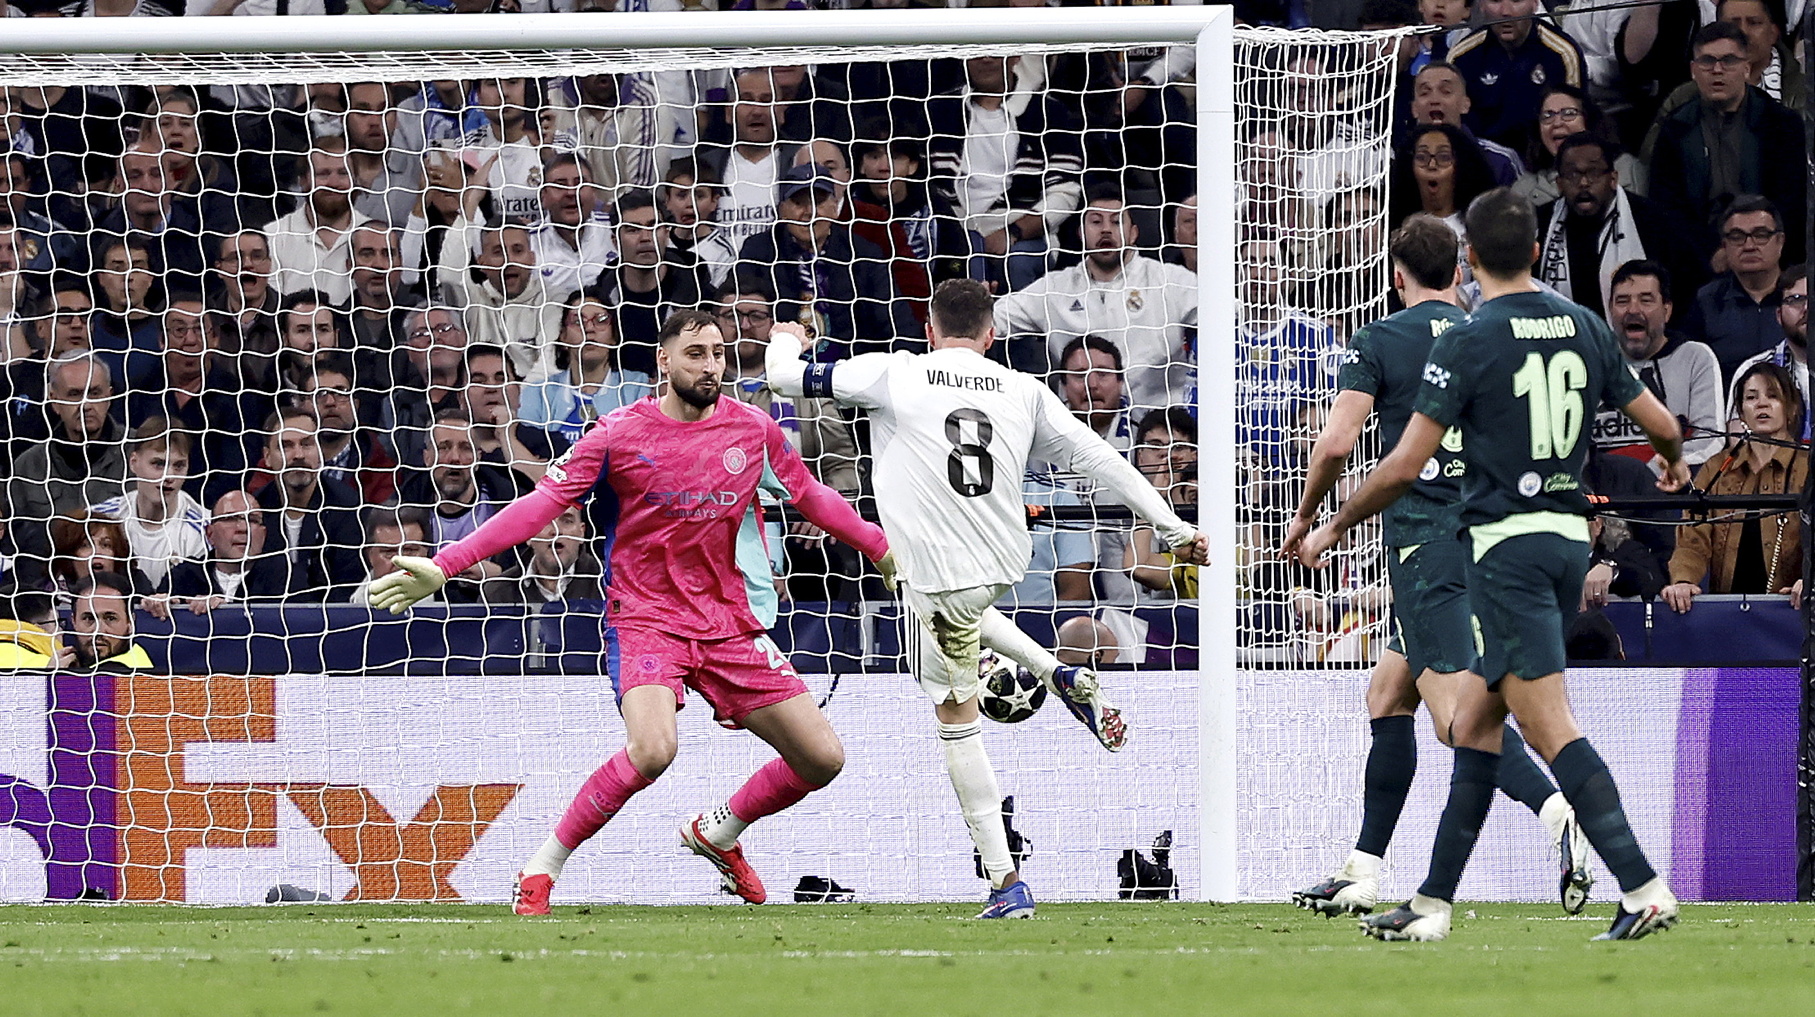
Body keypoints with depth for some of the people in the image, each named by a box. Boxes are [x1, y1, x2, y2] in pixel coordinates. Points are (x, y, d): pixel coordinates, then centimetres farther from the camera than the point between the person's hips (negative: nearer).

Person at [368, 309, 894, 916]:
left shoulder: (752, 429, 3)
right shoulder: (621, 435, -8)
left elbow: (812, 497, 20)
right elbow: (540, 505, -10)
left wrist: (883, 550, 23)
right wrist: (444, 567, -17)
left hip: (731, 626, 5)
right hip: (645, 619, -5)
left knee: (822, 758, 0)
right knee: (651, 749, -32)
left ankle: (718, 833, 28)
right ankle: (541, 871, -15)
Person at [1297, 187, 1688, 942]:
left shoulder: (1468, 342, -11)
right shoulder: (1582, 328, 7)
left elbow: (1405, 465, -13)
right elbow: (1660, 426, 15)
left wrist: (1333, 529, 2)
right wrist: (1675, 465, 40)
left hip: (1506, 540, -7)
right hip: (1570, 535, 7)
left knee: (1549, 726, -10)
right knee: (1475, 721, 14)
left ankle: (1644, 888, -20)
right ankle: (1433, 902, 16)